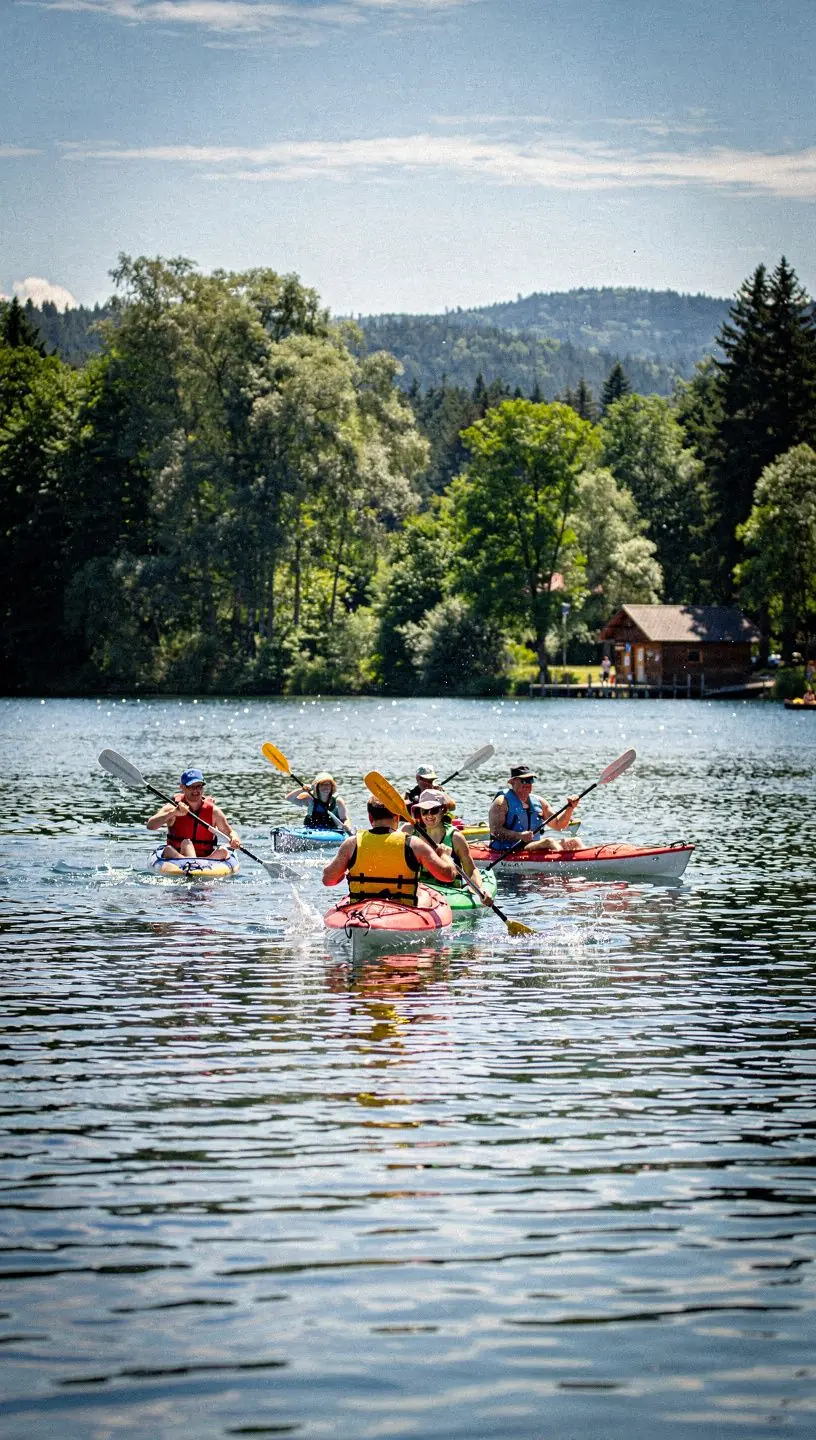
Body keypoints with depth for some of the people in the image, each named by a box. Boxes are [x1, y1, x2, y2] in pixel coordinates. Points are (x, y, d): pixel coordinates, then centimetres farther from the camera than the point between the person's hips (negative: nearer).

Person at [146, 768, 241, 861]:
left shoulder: (213, 811, 3)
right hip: (176, 856, -2)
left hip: (207, 856, 2)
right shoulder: (172, 808, -4)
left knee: (223, 851, -24)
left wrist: (234, 838, -17)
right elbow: (150, 826, -17)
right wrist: (173, 813, -33)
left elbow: (230, 832, 8)